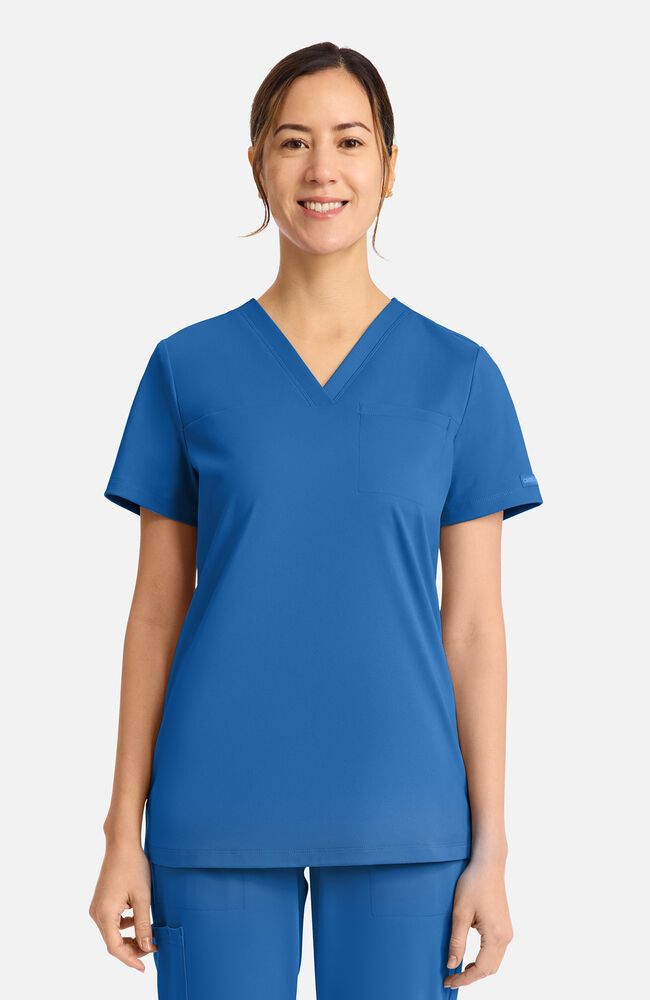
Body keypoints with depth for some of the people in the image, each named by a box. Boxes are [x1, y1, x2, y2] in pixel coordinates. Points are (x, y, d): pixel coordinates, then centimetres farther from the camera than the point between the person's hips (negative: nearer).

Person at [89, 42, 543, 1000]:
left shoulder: (459, 377, 2)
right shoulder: (187, 369, 3)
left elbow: (473, 625, 2)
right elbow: (157, 609, 5)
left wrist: (491, 848, -1)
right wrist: (124, 832, 2)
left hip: (400, 824, 0)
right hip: (220, 817, 0)